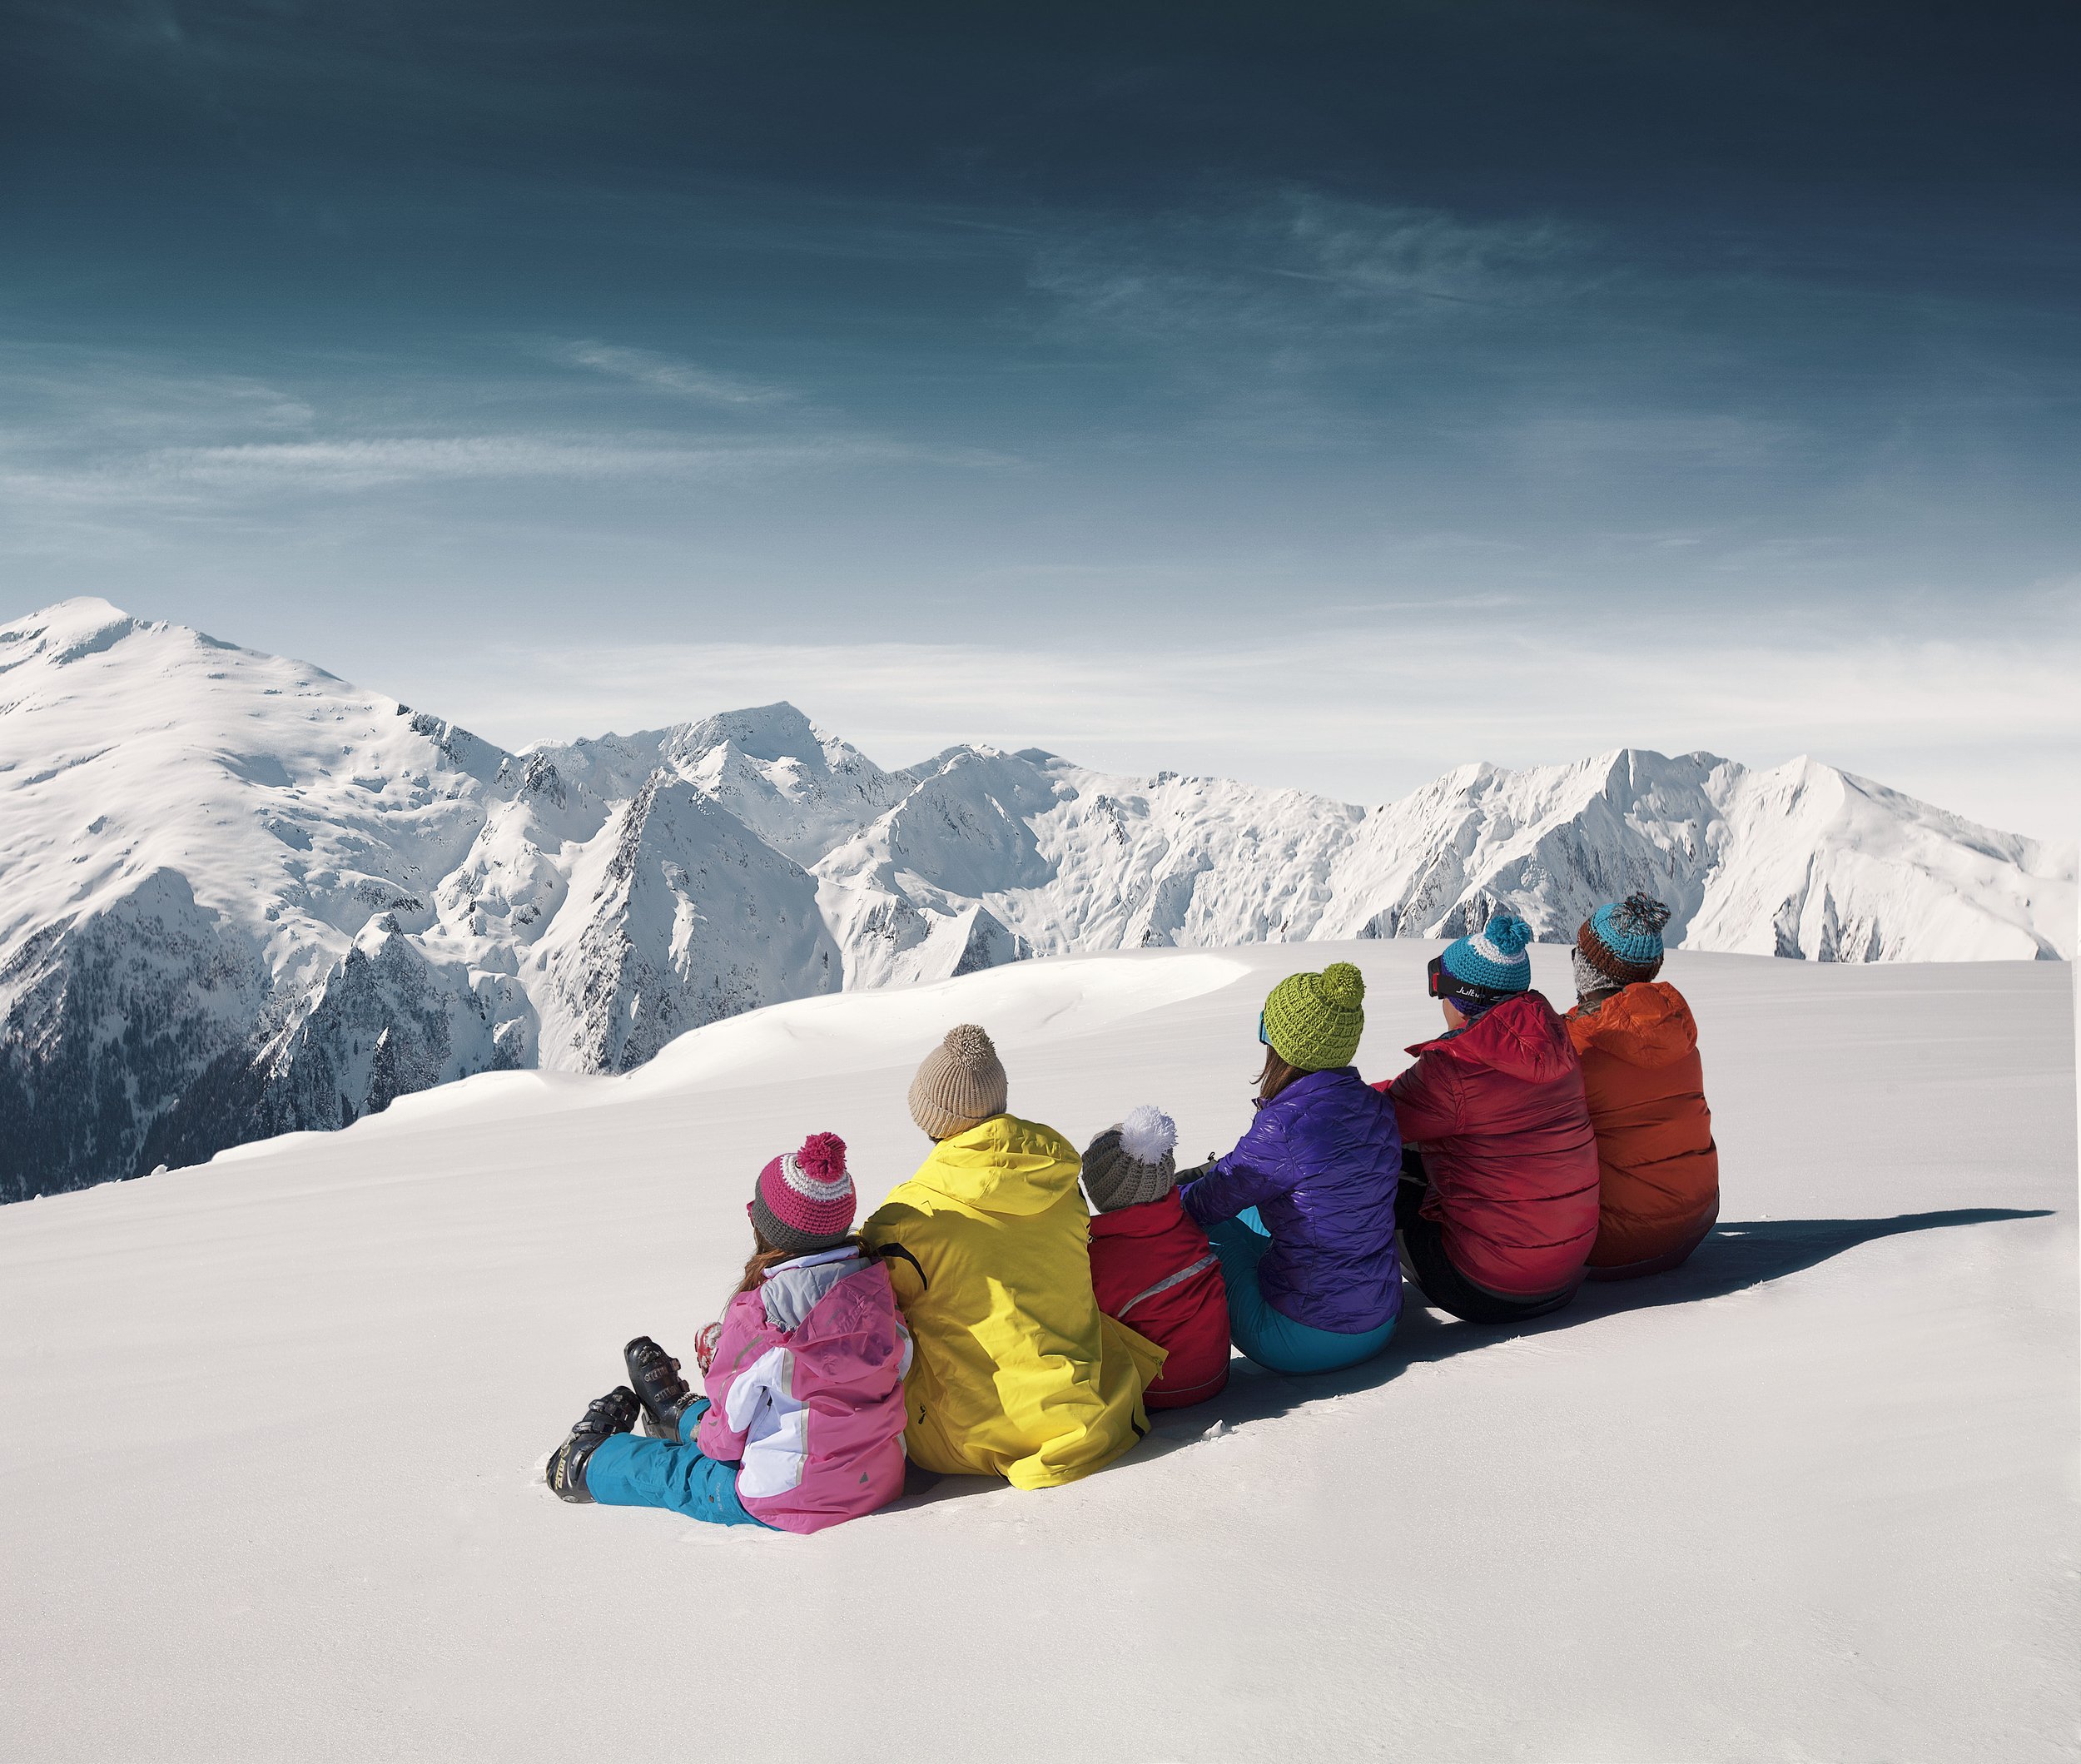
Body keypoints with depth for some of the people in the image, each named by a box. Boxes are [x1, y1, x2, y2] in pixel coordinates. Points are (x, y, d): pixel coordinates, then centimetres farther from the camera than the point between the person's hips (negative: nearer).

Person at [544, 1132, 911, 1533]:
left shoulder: (757, 1315, -23)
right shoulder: (877, 1286, -7)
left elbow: (731, 1432, -13)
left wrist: (707, 1435, 12)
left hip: (792, 1499, -5)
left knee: (673, 1471, 23)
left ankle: (588, 1464, 48)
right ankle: (682, 1416, 60)